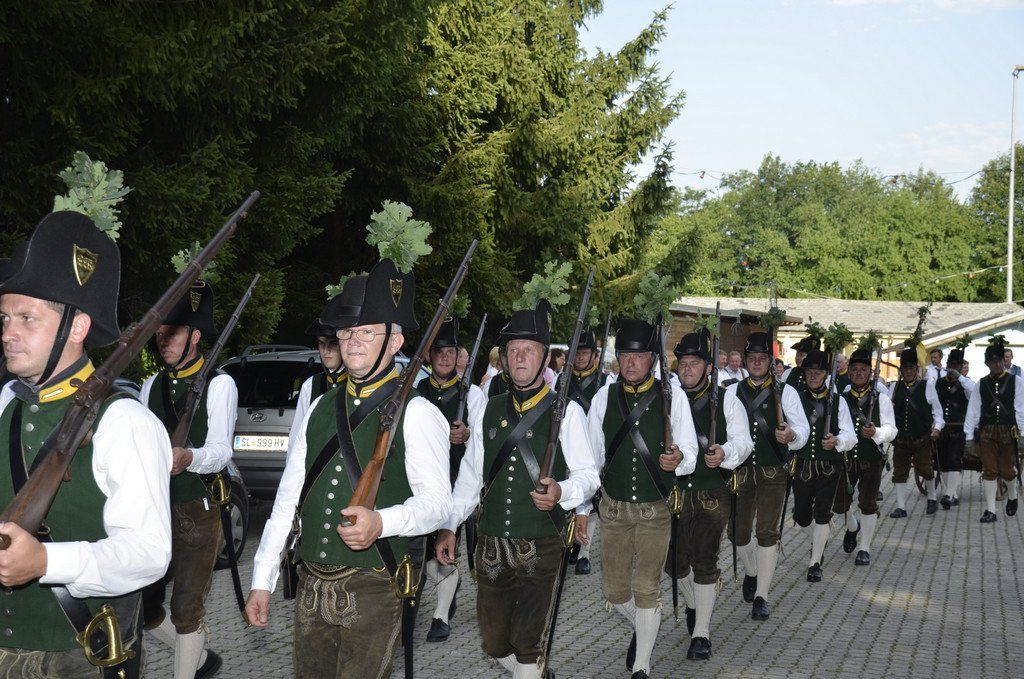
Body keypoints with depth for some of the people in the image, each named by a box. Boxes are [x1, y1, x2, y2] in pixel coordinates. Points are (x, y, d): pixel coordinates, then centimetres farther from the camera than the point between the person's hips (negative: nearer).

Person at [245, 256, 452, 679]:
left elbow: (437, 501, -13)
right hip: (311, 586, 6)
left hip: (373, 590, -5)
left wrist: (380, 522, -32)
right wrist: (262, 580, 9)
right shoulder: (321, 409, 11)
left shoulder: (415, 414, -7)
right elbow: (288, 497, 12)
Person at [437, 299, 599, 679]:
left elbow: (588, 474, -4)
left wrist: (562, 492, -24)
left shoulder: (566, 412, -3)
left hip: (541, 547, -4)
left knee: (528, 647, -3)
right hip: (490, 545, 4)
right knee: (494, 644, 11)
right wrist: (448, 527, 8)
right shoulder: (488, 412, 9)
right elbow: (470, 477, 13)